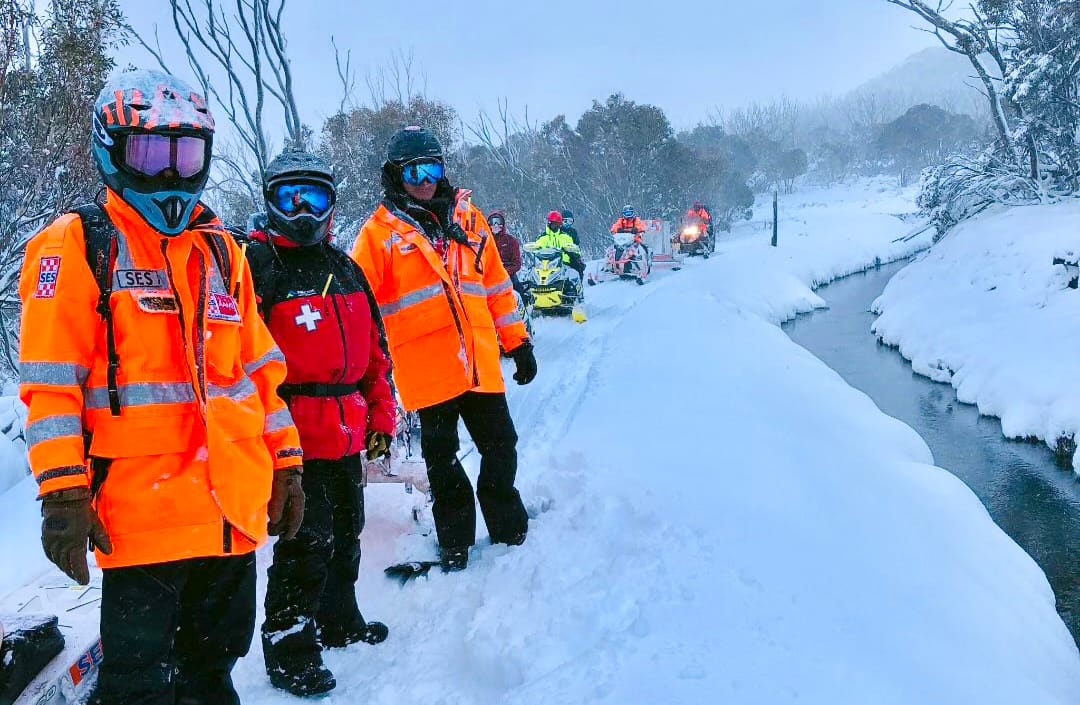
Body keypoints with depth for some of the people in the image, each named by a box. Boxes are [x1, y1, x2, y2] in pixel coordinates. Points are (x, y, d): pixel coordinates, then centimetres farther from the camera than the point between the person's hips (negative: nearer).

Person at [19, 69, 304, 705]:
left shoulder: (221, 250, 14)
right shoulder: (77, 246, -2)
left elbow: (261, 368, 15)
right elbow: (50, 381, -9)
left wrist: (285, 462, 12)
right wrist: (62, 492, -15)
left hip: (234, 510, 5)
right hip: (141, 514, -5)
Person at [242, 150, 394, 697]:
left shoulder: (345, 268, 14)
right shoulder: (255, 264, -8)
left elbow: (373, 349, 18)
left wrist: (381, 416, 16)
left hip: (348, 436, 7)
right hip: (295, 439, -7)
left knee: (345, 533, 20)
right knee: (307, 543, -4)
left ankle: (339, 620, 39)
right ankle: (289, 652, 12)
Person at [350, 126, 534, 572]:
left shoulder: (468, 218, 12)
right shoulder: (380, 232, 1)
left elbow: (497, 286, 15)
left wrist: (518, 342, 14)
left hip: (481, 363, 3)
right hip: (426, 367, -3)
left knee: (501, 447, 11)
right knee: (442, 460, 8)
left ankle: (509, 530, 30)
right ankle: (455, 543, 23)